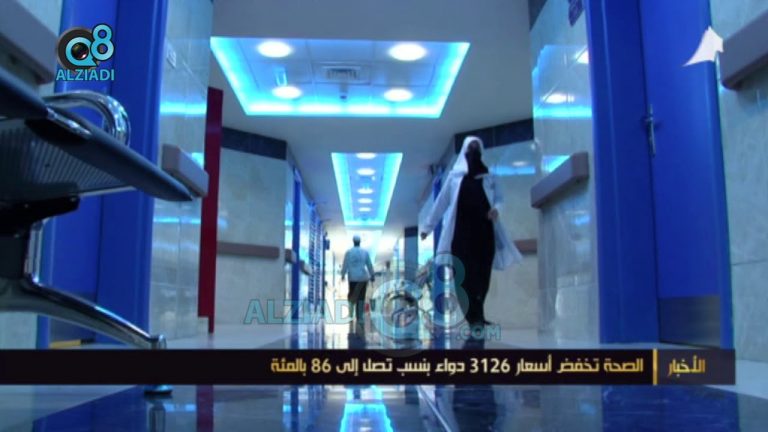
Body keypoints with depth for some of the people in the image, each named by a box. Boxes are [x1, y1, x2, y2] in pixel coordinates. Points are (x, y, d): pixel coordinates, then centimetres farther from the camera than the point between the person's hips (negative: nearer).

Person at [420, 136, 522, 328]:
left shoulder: (489, 178, 19)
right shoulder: (455, 176, 15)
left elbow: (499, 198, 13)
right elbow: (442, 202, 14)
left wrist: (496, 208, -12)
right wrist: (428, 226, 11)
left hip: (483, 230, 2)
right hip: (462, 230, -2)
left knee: (482, 273, -5)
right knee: (466, 273, -12)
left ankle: (477, 314, -1)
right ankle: (474, 316, -17)